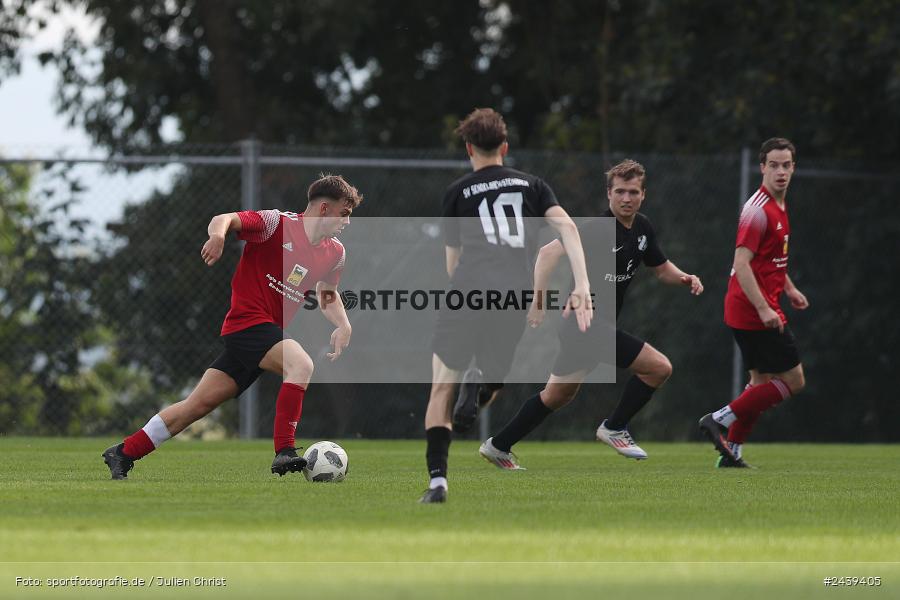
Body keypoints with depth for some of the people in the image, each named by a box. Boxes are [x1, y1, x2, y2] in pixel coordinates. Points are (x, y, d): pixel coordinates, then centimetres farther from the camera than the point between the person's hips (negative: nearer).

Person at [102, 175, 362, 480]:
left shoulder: (335, 253, 12)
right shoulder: (278, 223, -10)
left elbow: (328, 294, 28)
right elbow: (226, 219, -16)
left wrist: (343, 325, 10)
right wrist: (218, 234, -39)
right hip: (248, 321, -7)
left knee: (199, 403, 6)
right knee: (301, 364, -31)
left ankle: (123, 453, 13)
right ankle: (284, 452, -34)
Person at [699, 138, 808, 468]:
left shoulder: (778, 206, 14)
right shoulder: (758, 209, -17)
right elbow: (741, 263, -24)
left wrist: (789, 288, 23)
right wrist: (764, 308, -28)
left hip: (754, 310, 10)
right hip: (755, 308, -10)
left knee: (762, 383, 13)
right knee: (793, 379, -6)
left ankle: (731, 452, 14)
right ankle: (720, 420, -5)